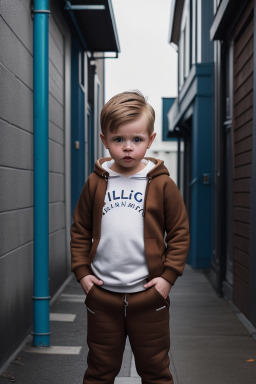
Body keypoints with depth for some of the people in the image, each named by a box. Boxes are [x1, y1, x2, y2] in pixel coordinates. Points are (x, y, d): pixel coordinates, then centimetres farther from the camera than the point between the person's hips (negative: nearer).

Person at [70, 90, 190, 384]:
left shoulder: (162, 184, -4)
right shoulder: (95, 183, 1)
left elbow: (180, 232, -1)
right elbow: (80, 230, 8)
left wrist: (169, 275, -8)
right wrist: (81, 270, -1)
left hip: (148, 294, -1)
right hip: (101, 295, 2)